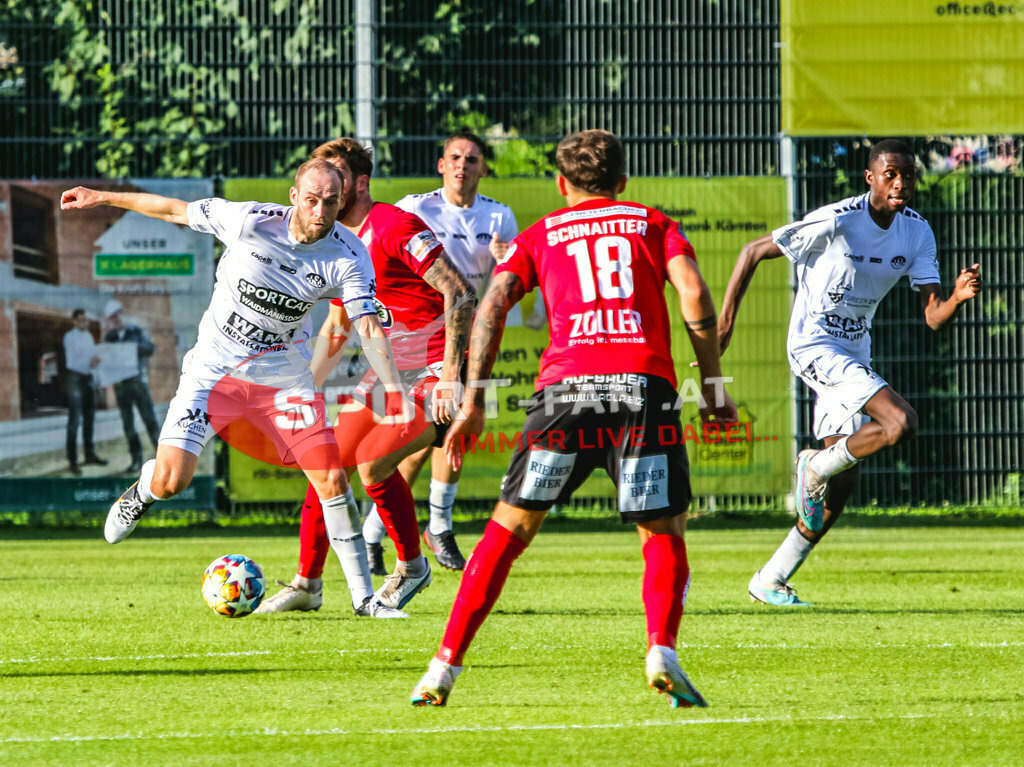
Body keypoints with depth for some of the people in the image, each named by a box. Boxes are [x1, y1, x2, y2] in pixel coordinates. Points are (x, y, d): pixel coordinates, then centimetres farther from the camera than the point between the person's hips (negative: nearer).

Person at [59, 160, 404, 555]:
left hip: (285, 378, 1)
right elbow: (176, 211, -7)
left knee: (332, 483, -10)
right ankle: (141, 493, 29)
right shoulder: (251, 222, -20)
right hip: (215, 369, -1)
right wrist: (102, 197, 2)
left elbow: (371, 332, -18)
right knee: (169, 481, -9)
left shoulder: (349, 257, -16)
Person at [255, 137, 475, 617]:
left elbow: (459, 294, -22)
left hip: (434, 370, -9)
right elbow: (336, 326, 24)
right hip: (390, 371, 9)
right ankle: (307, 583, 15)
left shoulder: (395, 227, -17)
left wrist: (451, 373, -27)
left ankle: (411, 566, 1)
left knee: (374, 465, -21)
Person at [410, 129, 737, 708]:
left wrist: (473, 401, 9)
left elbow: (493, 305, 9)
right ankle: (662, 649, -17)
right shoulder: (653, 224, 22)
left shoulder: (539, 236, 23)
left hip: (566, 384, 1)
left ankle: (446, 666, 3)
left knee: (508, 530, 8)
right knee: (664, 534, 9)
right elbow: (695, 296, 5)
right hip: (645, 383, -1)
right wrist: (713, 386, 10)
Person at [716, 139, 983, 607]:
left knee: (842, 484, 7)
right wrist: (725, 321, -14)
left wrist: (958, 297, -26)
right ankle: (817, 465, -2)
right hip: (813, 345, -8)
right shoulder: (836, 222, -19)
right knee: (901, 424, -26)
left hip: (854, 353, 8)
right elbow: (754, 251, -11)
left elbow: (934, 317, -4)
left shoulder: (917, 233, 0)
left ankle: (771, 582, 18)